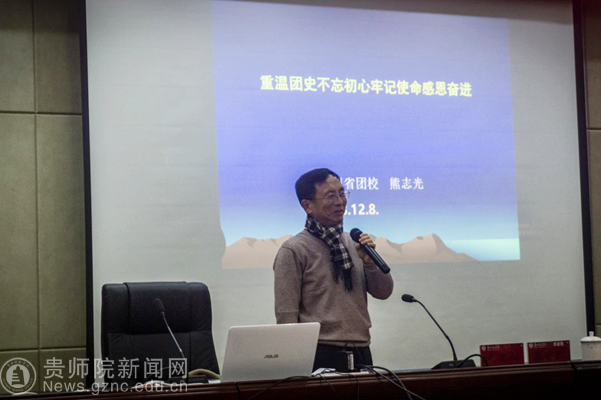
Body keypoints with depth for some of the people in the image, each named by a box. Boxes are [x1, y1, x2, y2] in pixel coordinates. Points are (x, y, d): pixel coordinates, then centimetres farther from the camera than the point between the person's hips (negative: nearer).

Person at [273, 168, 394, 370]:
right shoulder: (293, 250, -7)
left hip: (361, 351, 6)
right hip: (321, 354, -5)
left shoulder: (354, 243, 11)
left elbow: (383, 292, 11)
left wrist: (369, 261, -6)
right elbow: (286, 314, -9)